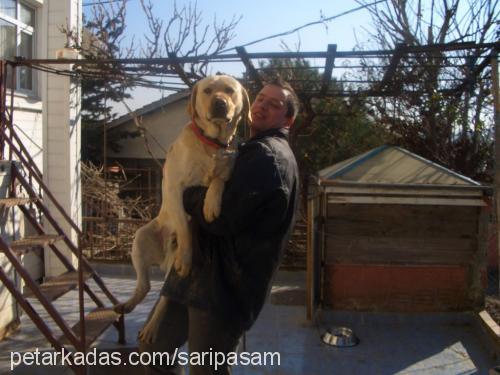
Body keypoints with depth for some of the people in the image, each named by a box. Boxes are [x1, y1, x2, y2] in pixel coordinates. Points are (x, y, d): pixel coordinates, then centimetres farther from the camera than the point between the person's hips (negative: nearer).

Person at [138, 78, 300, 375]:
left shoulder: (267, 155, -16)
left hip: (223, 285, -11)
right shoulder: (256, 152, 20)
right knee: (154, 346, 20)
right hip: (202, 273, 11)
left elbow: (223, 217, -26)